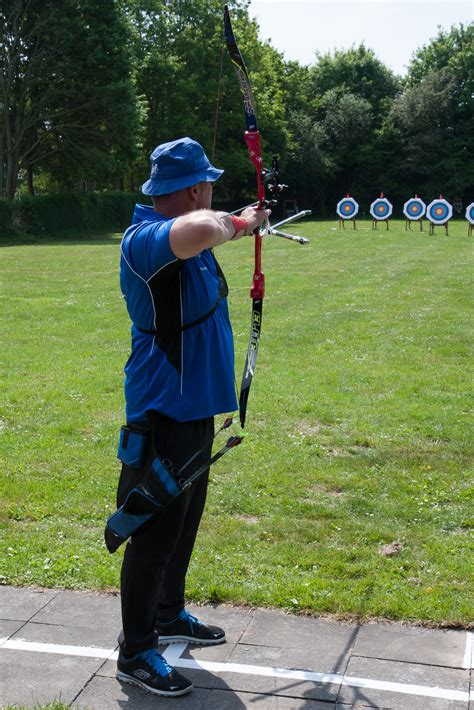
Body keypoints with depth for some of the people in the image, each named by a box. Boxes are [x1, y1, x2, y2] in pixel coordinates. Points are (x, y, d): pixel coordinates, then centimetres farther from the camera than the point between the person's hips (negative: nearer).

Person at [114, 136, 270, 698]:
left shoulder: (181, 235, 8)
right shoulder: (146, 239, -24)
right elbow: (198, 230, -46)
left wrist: (243, 222, 42)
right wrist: (229, 225, -24)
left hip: (194, 409, 10)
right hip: (164, 415, -10)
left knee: (182, 523, 23)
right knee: (154, 533, 1)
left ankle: (168, 615, 42)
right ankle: (135, 653, 17)